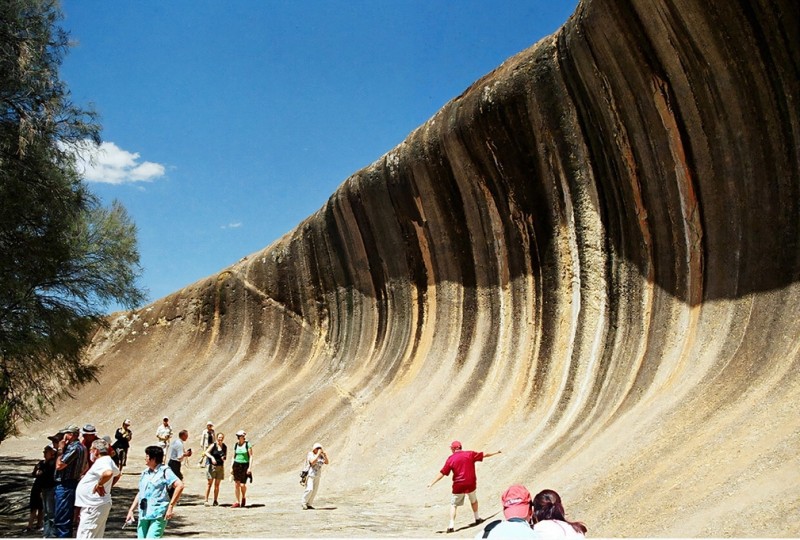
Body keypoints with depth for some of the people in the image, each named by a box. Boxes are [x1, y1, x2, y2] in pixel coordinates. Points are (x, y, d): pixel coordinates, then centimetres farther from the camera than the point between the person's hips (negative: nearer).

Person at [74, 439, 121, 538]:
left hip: (94, 507, -10)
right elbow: (117, 474, 31)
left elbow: (108, 473, -40)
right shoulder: (107, 461, 13)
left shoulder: (101, 462, -18)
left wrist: (99, 484, -26)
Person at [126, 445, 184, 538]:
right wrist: (131, 510, 16)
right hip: (144, 515, 7)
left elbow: (180, 486, -16)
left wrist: (170, 507, -17)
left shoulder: (164, 471, -7)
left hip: (159, 515, -7)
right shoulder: (145, 473, 14)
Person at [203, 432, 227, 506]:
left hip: (220, 467, 3)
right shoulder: (213, 446, -4)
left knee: (217, 484, 6)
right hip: (212, 466, -3)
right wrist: (212, 457, -30)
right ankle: (206, 500, -2)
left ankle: (215, 501, 9)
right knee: (210, 483, -4)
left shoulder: (225, 447, 7)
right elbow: (206, 452, -14)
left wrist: (224, 458, -8)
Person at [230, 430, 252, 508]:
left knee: (242, 485, -8)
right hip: (236, 465, 4)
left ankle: (243, 497, 20)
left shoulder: (247, 444, -6)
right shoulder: (236, 445, 7)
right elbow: (234, 457, 14)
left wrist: (249, 467, -12)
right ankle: (238, 502, 7)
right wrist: (231, 467, 8)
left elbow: (251, 456, -6)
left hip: (245, 466, -4)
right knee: (237, 484, 0)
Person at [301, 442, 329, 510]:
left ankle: (308, 504, 11)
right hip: (310, 475, -7)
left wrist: (325, 454, -8)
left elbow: (327, 462, 5)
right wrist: (318, 454, -24)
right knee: (309, 489, -18)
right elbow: (313, 462, -26)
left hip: (317, 476, 7)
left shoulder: (320, 456, 10)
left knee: (314, 490, 3)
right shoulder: (310, 454, -9)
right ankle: (303, 503, -5)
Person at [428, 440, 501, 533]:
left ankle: (451, 525, -3)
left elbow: (442, 473, -5)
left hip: (458, 486, -2)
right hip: (471, 484, 2)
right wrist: (496, 452, 25)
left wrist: (432, 483, 1)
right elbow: (484, 455, 11)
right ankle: (477, 519, 39)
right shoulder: (470, 454, 1)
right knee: (474, 500, 27)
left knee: (453, 504, 8)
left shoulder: (451, 459, -4)